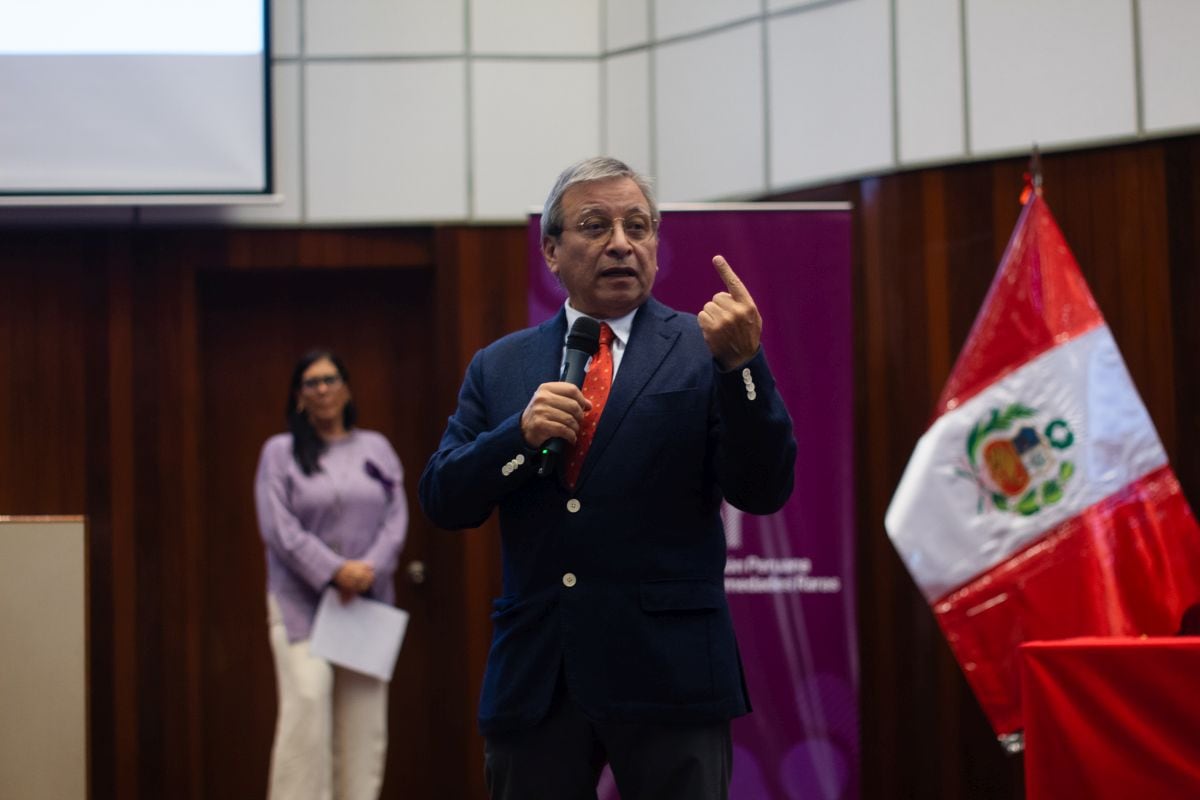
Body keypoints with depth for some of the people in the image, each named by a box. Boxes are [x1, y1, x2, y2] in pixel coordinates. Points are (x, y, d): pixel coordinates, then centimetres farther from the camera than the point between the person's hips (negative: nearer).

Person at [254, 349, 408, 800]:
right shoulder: (280, 452, 5)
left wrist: (369, 569, -12)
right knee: (308, 702, -17)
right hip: (301, 602, -3)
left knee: (364, 711, 0)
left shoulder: (376, 449, 12)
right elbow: (279, 528, -4)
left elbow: (397, 517, 6)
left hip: (367, 602, 3)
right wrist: (334, 571, -14)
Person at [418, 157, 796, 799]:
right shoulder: (498, 367, 11)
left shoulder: (701, 350, 2)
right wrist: (521, 433, -10)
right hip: (533, 677, 3)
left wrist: (740, 361, -19)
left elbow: (763, 492, -6)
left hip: (669, 674, -2)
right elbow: (442, 502, 7)